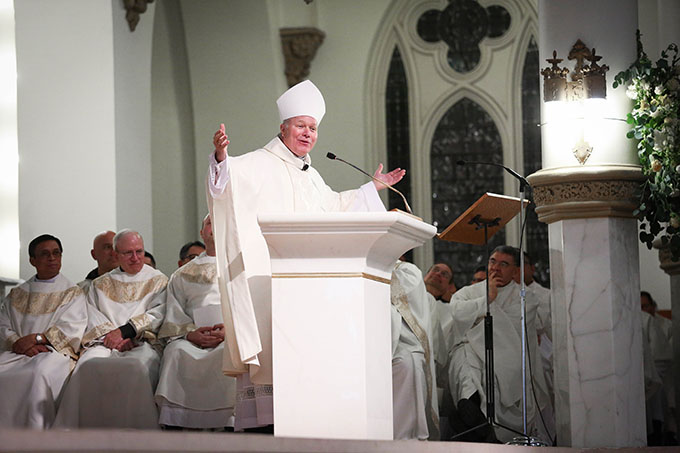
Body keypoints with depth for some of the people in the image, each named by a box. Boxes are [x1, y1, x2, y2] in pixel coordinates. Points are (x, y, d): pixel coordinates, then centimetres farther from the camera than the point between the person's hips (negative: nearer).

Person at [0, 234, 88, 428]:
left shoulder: (72, 293, 13)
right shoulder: (17, 294, 23)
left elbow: (71, 328, -2)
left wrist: (37, 338, -13)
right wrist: (18, 342, -11)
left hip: (55, 352, -3)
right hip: (18, 353, 3)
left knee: (39, 373, -37)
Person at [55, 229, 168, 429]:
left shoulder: (158, 281, 18)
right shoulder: (100, 284, 25)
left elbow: (158, 314, 3)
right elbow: (93, 317, 13)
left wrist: (125, 330, -8)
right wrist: (113, 336, -6)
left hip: (143, 344, -2)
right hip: (105, 342, 2)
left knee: (137, 367, -39)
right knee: (88, 366, -33)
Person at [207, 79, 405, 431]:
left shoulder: (311, 175, 23)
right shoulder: (259, 164, -2)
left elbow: (334, 205, 39)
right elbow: (227, 179, -20)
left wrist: (374, 187, 41)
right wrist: (221, 158, -41)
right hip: (266, 276, -8)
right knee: (268, 347, -15)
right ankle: (260, 422, -17)